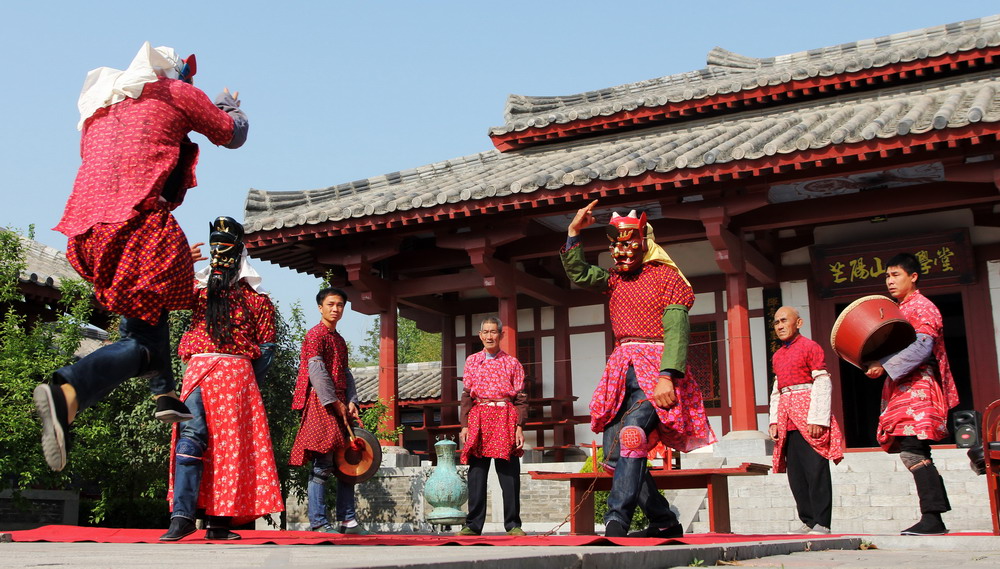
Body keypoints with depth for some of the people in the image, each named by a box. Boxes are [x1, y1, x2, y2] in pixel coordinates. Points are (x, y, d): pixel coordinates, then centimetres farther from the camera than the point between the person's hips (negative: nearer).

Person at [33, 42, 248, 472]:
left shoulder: (99, 107, 29)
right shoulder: (175, 93, 12)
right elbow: (231, 135, 22)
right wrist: (229, 105, 44)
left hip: (88, 234, 7)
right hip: (140, 224, -7)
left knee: (146, 309, 30)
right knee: (143, 340, -7)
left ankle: (163, 392, 19)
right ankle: (68, 392, -32)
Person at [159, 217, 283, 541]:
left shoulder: (255, 295, 12)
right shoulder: (198, 286, 20)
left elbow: (266, 346, 8)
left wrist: (251, 381, -1)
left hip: (238, 373, -1)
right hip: (198, 369, 1)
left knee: (232, 443, -3)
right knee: (190, 437, -11)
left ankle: (220, 521, 1)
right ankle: (182, 516, -16)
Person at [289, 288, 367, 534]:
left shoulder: (340, 340, 22)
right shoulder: (315, 335, -4)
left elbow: (346, 374, 16)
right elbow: (316, 371, -13)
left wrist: (351, 402, 1)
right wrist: (335, 403, -15)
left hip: (340, 406, 9)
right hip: (321, 404, -9)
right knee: (323, 465, -10)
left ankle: (348, 520, 13)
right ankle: (319, 522, -7)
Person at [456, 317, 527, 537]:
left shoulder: (512, 362, 7)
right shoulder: (472, 361, 13)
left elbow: (521, 397, 5)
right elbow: (466, 395, 11)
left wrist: (519, 427, -5)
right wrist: (464, 425, 2)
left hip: (505, 420, -1)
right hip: (478, 420, 2)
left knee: (509, 475, -2)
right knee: (476, 475, 0)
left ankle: (513, 525, 6)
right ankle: (473, 525, 7)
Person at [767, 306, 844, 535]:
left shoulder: (810, 347, -1)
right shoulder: (778, 356, 21)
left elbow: (823, 384, -8)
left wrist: (817, 419, -16)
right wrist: (774, 421, 10)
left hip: (808, 416, -7)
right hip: (787, 420, 7)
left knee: (815, 469, -8)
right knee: (796, 473, 5)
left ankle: (822, 523, -5)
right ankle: (808, 521, 10)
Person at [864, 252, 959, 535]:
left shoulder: (922, 307, -5)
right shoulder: (899, 310, 24)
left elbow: (921, 347, -18)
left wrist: (885, 366, -23)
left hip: (918, 387, -10)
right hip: (903, 389, 10)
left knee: (913, 452, -18)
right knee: (918, 455, 7)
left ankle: (932, 518, -20)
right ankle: (935, 519, 9)